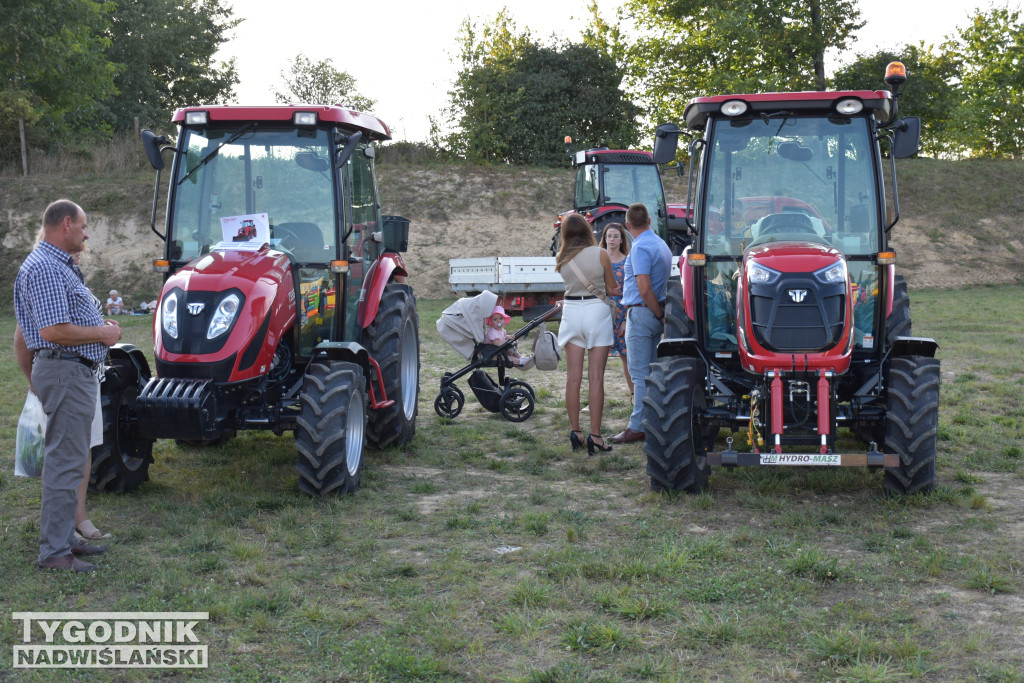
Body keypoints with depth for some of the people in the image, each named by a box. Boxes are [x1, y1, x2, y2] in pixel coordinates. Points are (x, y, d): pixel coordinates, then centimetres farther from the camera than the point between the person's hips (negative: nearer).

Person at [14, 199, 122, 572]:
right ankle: (54, 552, -2)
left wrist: (102, 324, 12)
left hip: (77, 372, 11)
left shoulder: (60, 265, 18)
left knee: (69, 461, 16)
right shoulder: (43, 268, -17)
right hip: (65, 371, -11)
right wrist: (102, 334, -14)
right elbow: (53, 330, -26)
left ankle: (65, 537, 26)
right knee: (64, 462, -7)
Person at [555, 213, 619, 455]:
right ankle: (595, 435, -2)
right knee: (596, 376, -1)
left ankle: (575, 432, 13)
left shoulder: (561, 259, 1)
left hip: (571, 312, 3)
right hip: (597, 310, -3)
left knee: (573, 377, 8)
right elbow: (611, 288, 1)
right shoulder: (600, 254, -7)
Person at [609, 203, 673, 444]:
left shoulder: (640, 247, -16)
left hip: (642, 313, -9)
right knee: (652, 371, 14)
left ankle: (638, 427, -2)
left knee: (640, 373, -5)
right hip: (655, 315, 9)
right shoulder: (661, 244, 13)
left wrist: (660, 315, -14)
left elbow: (645, 289, -23)